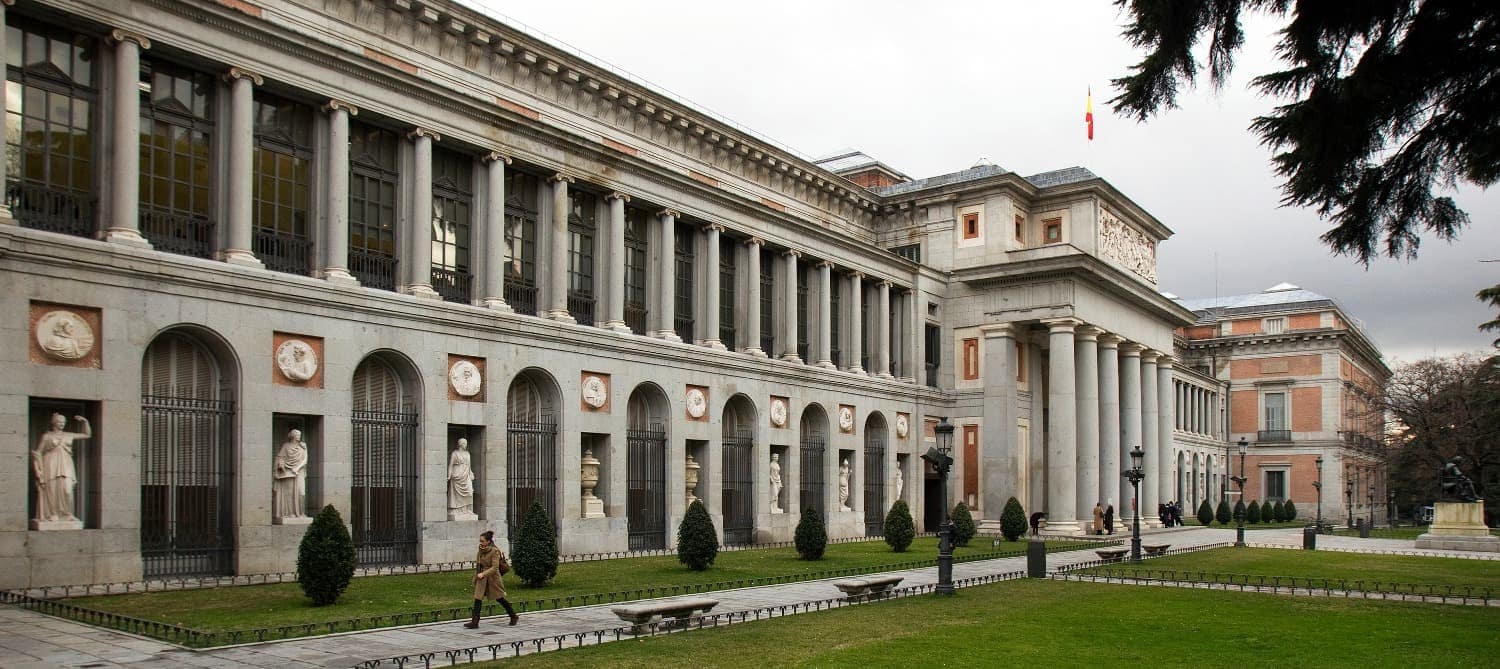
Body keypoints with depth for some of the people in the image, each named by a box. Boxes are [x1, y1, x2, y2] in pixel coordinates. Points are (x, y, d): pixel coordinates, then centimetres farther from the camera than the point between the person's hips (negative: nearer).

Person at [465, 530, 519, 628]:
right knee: (477, 598, -4)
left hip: (492, 578, -6)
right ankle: (475, 621, -3)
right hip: (482, 579, 6)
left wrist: (483, 574, -29)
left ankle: (514, 617, 22)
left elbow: (495, 567, -20)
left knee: (500, 598, 6)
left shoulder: (494, 551, -16)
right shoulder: (481, 550, 5)